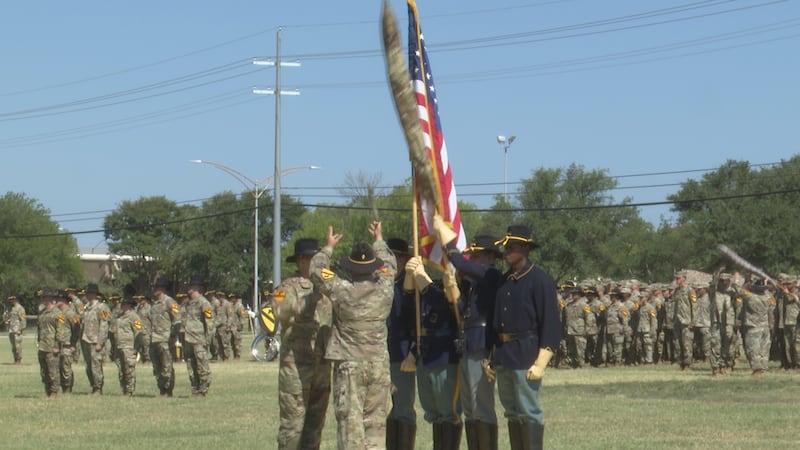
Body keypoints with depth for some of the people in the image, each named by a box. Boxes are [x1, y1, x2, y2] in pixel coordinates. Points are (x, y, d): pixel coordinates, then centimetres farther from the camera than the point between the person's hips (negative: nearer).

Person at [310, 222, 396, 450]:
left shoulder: (342, 291, -11)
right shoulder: (384, 289, -3)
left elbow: (317, 271, 5)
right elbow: (390, 265, 19)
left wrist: (329, 247, 20)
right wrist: (379, 240, 34)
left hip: (349, 365, -3)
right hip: (379, 364, 3)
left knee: (350, 419, -3)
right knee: (375, 420, 8)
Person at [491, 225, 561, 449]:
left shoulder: (540, 280, -8)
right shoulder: (503, 281, 13)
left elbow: (550, 324, -11)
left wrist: (540, 363, -16)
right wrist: (491, 355, 13)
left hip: (526, 355, -7)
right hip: (503, 355, 7)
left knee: (529, 413, -6)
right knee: (512, 413, 11)